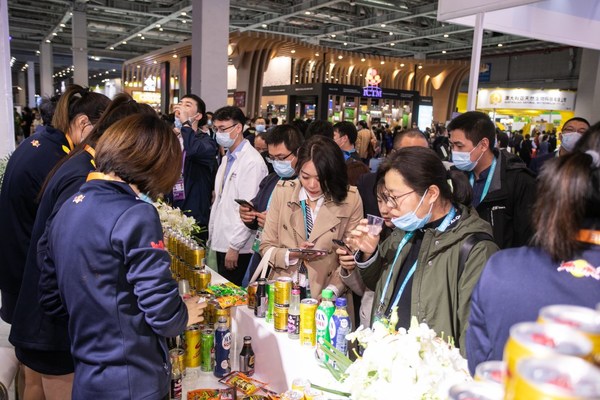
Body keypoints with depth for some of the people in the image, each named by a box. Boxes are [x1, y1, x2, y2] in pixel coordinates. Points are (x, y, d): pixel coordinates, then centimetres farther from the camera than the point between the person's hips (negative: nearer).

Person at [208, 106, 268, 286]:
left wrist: (234, 247, -17)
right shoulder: (227, 158, 13)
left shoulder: (252, 161, -16)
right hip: (221, 242, 9)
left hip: (238, 248, -8)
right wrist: (212, 234, 15)